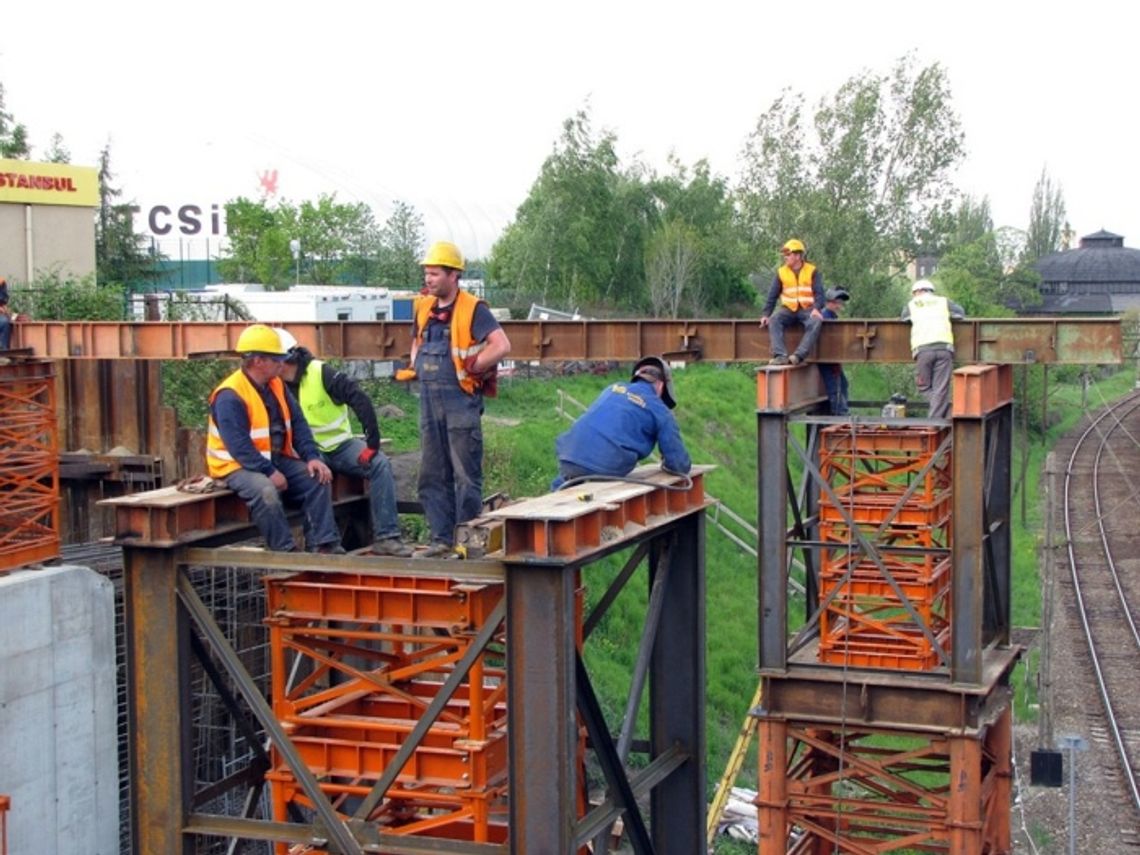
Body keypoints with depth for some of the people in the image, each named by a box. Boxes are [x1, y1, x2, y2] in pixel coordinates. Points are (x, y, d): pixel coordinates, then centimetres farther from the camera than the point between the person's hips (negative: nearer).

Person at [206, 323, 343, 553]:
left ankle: (322, 545, -9)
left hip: (276, 459, 8)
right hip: (237, 466, -8)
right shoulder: (229, 396, -20)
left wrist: (312, 457, -10)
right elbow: (239, 446, -25)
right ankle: (285, 552, -25)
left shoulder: (276, 385, 6)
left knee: (317, 479, -9)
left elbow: (298, 425, 5)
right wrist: (269, 472, -27)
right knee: (266, 490, -36)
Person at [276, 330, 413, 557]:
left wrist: (372, 441, -20)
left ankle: (386, 536, -23)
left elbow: (359, 399, -16)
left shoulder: (321, 373, -12)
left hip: (341, 445, 0)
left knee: (380, 464, -23)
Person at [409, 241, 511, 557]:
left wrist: (469, 368, -14)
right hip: (429, 400, 7)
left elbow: (501, 345, -19)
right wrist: (417, 366, 11)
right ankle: (442, 539, 18)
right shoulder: (424, 308, 12)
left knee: (465, 475, -2)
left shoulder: (473, 309, -10)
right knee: (432, 475, 10)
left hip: (460, 400, -7)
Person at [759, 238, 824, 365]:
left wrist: (817, 309, -27)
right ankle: (780, 355, -40)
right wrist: (765, 314, -7)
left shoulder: (812, 271, 1)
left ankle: (798, 356, -43)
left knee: (816, 322, -35)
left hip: (808, 309, -2)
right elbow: (772, 295, 6)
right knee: (773, 321, -28)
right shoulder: (781, 272, 8)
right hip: (789, 309, 2)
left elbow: (819, 293, -7)